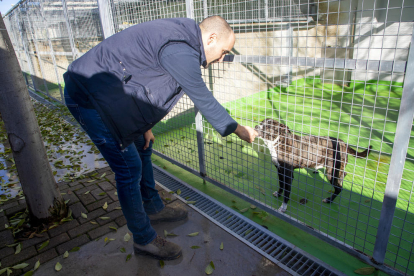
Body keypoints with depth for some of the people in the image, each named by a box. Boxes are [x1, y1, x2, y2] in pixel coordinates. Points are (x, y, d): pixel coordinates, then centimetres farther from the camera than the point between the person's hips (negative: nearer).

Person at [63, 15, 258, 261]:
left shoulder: (179, 36, 8)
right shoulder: (179, 51, -25)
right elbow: (205, 101, -17)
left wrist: (144, 127, 14)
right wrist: (239, 130, -3)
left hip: (109, 93, 11)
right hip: (90, 98, -11)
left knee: (142, 148, 17)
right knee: (130, 168, -6)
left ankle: (154, 208, 37)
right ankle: (144, 240, 13)